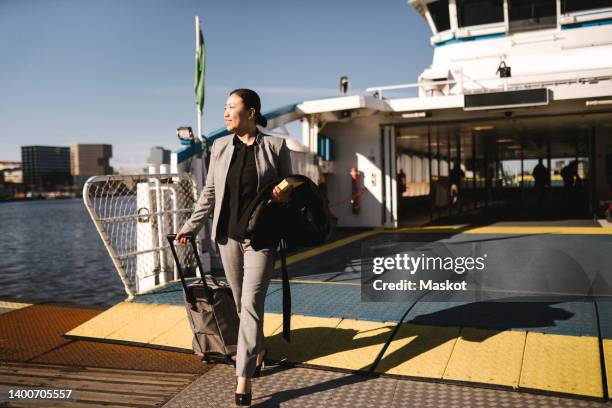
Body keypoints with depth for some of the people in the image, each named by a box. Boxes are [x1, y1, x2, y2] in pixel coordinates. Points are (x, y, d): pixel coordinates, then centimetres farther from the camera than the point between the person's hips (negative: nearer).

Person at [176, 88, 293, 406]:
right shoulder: (220, 146, 6)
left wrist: (284, 196, -17)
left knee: (251, 304, -7)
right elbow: (209, 192, 12)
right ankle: (258, 351, 39)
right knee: (241, 302, 14)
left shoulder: (275, 145, -3)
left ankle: (243, 380, -1)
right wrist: (191, 226, 10)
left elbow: (289, 188, 5)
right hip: (228, 236, 4)